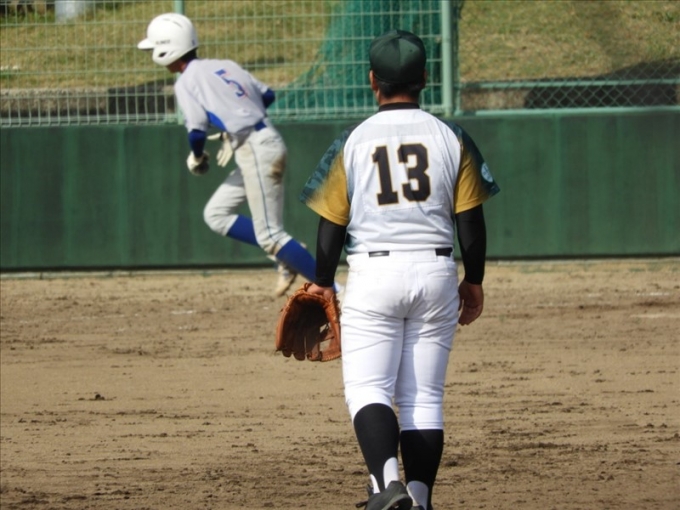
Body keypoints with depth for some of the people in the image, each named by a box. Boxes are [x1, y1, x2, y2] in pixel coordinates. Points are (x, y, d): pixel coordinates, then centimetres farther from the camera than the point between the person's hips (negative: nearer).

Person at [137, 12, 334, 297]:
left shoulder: (187, 81, -6)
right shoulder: (225, 66, 17)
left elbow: (197, 130, -15)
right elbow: (268, 96, 19)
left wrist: (196, 157, 6)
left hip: (256, 152, -9)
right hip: (266, 143, 9)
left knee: (270, 235, -7)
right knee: (216, 214, 16)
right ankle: (287, 256, 10)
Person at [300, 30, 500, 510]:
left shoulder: (352, 142, -2)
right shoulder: (451, 138, 1)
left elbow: (332, 222, 0)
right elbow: (470, 219, 2)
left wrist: (324, 282, 14)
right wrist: (474, 281, 15)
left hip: (373, 275, -2)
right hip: (436, 275, 2)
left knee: (368, 389, -2)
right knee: (424, 397, 8)